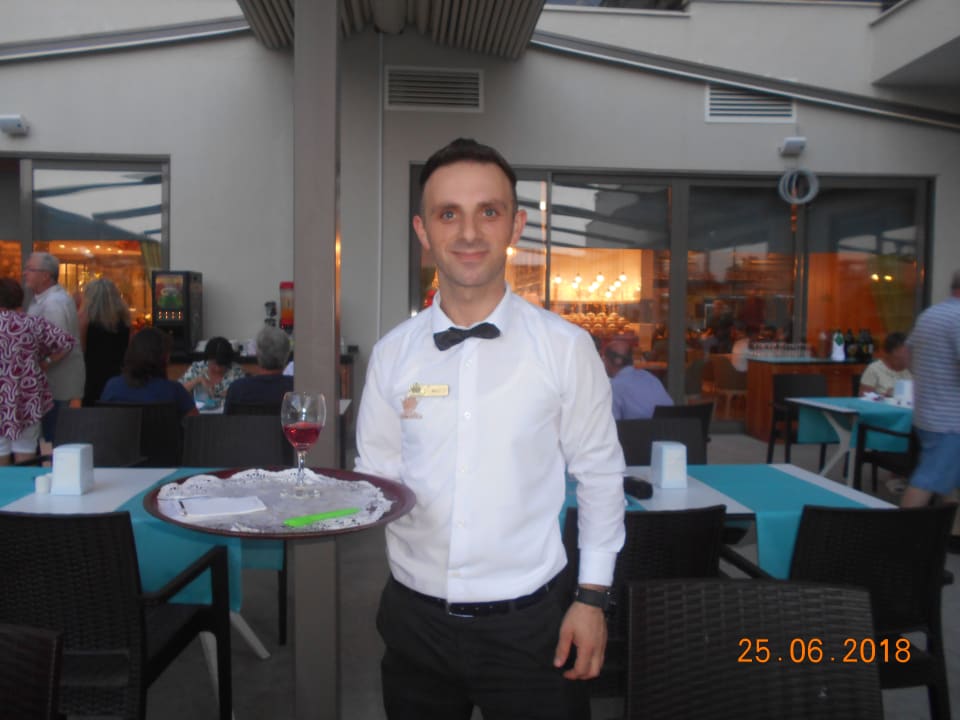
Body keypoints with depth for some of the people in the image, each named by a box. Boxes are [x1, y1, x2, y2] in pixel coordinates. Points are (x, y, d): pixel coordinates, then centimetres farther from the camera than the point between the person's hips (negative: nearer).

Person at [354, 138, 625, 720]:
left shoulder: (566, 348, -8)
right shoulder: (393, 353, -2)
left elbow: (600, 476, -2)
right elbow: (375, 476, 5)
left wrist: (593, 597, -2)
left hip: (529, 622, -2)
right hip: (415, 617, 3)